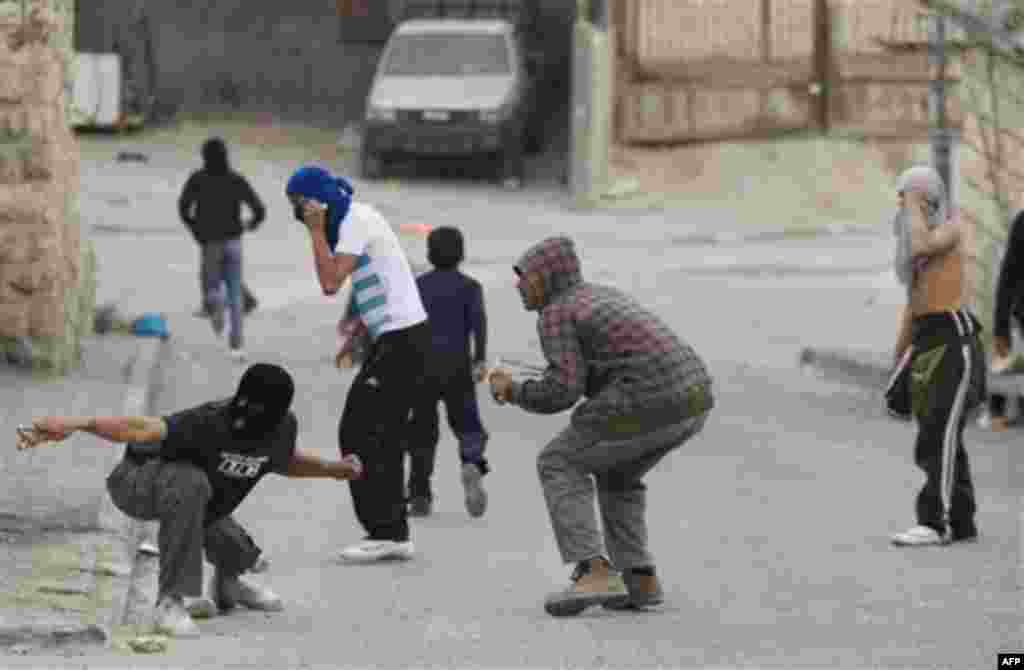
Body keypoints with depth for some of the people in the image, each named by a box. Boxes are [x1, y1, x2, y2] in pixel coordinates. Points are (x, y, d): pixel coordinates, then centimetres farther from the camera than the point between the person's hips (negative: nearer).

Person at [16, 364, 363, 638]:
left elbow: (284, 461, 10)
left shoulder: (282, 426, -17)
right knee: (190, 483, -38)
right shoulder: (211, 423, -39)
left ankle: (226, 582, 37)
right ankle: (170, 602, -29)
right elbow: (139, 428, -55)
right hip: (136, 484, -7)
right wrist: (76, 423, -70)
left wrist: (334, 469, 1)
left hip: (195, 502, 7)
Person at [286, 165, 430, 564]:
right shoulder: (354, 220, 17)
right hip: (402, 337, 10)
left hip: (400, 340, -10)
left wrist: (316, 230, -14)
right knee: (384, 439, 12)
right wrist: (354, 335, 20)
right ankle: (395, 534, 15)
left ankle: (383, 533, -10)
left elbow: (331, 282, -22)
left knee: (358, 434, -10)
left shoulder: (357, 221, -14)